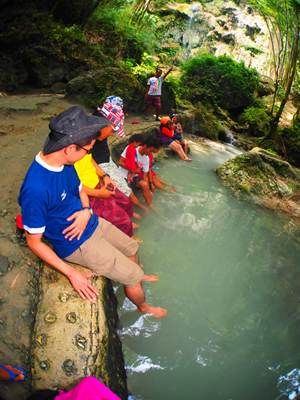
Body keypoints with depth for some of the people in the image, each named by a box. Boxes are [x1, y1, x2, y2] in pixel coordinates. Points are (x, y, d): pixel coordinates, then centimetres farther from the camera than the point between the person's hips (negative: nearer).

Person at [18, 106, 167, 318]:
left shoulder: (65, 162, -10)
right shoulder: (36, 189, -35)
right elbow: (34, 242, -23)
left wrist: (86, 211, -15)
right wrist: (72, 273, -22)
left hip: (91, 223, 8)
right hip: (78, 244, -7)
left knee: (131, 247, 24)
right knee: (132, 276, 4)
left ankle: (138, 275, 57)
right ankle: (143, 307, 36)